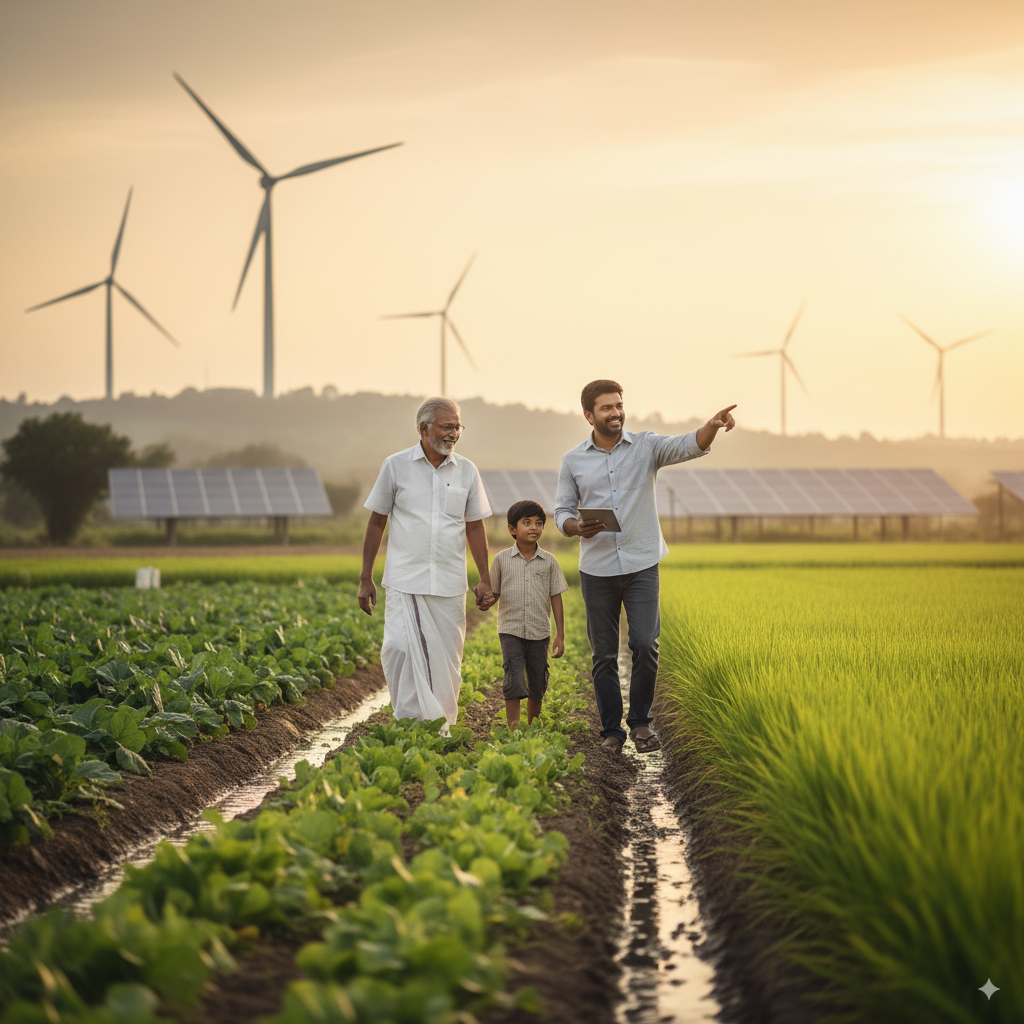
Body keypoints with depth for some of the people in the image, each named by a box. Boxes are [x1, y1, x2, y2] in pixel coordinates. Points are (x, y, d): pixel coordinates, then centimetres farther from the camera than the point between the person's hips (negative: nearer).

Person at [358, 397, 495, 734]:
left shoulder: (466, 471, 7)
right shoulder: (396, 466, 1)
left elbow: (475, 528, 13)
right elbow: (376, 522, 5)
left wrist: (485, 580, 8)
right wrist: (365, 578, 3)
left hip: (449, 585, 2)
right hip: (405, 580, -2)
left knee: (446, 658, 3)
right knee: (400, 648, -17)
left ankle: (441, 730, 15)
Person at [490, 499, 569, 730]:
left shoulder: (549, 561, 2)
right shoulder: (502, 559, 0)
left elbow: (556, 598, 5)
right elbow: (495, 594, 7)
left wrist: (560, 635, 3)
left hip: (539, 633, 2)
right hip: (511, 631, -2)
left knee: (537, 687, 10)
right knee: (513, 683, -13)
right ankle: (513, 730, -10)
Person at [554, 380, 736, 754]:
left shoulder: (646, 446, 1)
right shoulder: (573, 461, 5)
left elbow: (689, 446, -15)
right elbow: (562, 512, 9)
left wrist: (713, 425, -36)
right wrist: (577, 527, -14)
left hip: (641, 566, -1)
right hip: (597, 571, 1)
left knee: (645, 643, -12)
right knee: (604, 655, 5)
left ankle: (640, 722, 7)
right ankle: (612, 731, 17)